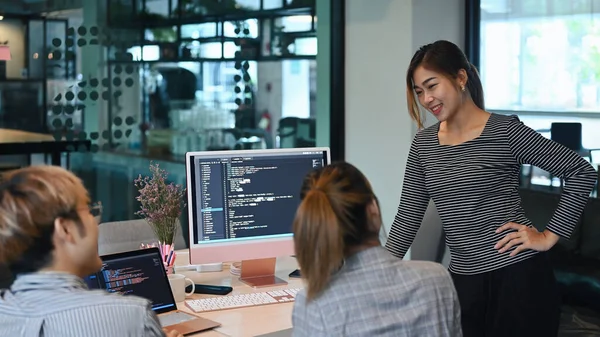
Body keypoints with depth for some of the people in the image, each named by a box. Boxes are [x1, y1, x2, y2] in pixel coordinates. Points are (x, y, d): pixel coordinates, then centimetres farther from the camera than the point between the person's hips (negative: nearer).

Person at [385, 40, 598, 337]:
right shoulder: (423, 144, 7)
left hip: (518, 276, -5)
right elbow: (408, 216, 8)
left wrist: (550, 236, -9)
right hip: (463, 280, 5)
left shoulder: (504, 131, -10)